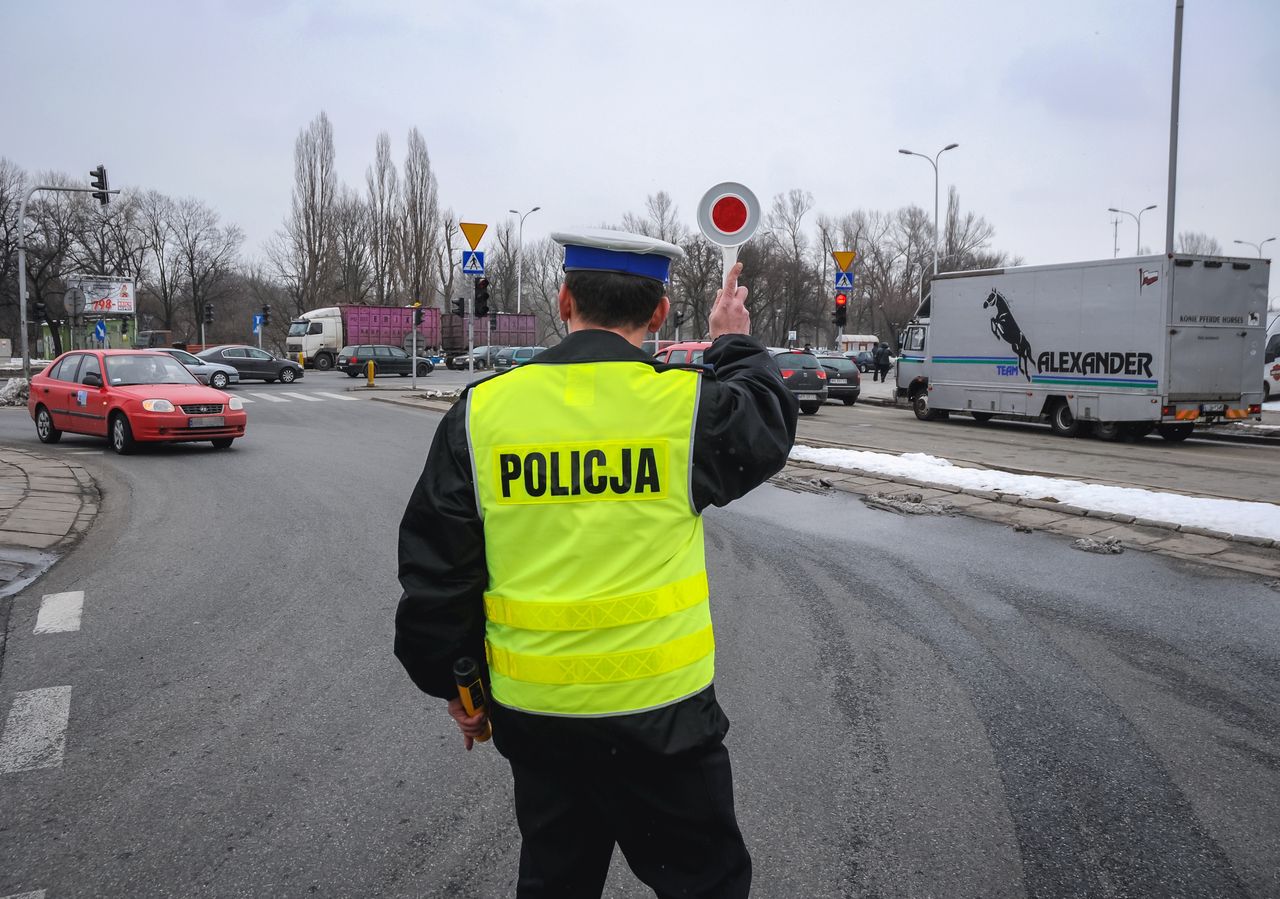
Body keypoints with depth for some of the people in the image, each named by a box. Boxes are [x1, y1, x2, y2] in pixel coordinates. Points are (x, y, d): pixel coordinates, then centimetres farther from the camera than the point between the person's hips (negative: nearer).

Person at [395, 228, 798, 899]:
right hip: (660, 711, -3)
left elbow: (435, 568, -1)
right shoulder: (686, 404, -14)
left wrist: (453, 682, 13)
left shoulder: (482, 410, -6)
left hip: (533, 711, 4)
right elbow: (769, 426, 10)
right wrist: (736, 345, 26)